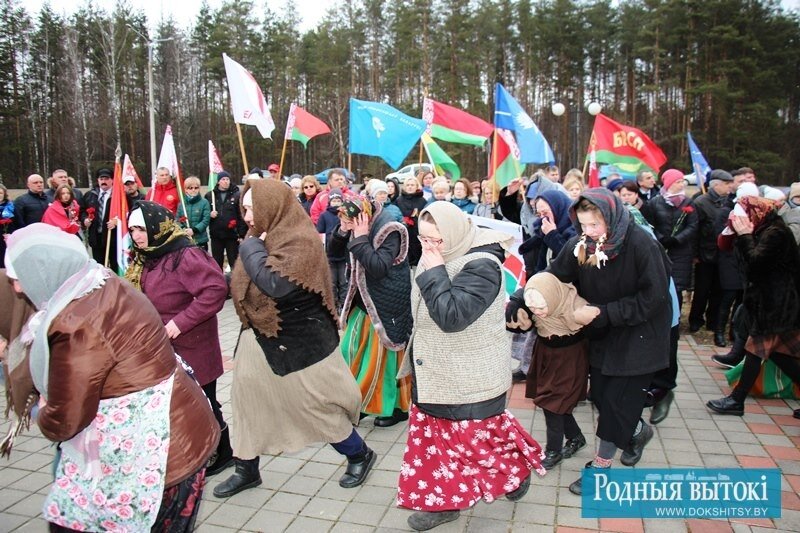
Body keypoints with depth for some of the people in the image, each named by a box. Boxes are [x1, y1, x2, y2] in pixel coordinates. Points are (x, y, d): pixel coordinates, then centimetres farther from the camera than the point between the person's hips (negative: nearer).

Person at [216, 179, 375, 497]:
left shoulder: (300, 241, -22)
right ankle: (246, 470, 33)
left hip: (299, 343, -8)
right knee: (248, 400, 13)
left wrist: (251, 247, -21)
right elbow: (246, 286, 15)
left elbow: (274, 284, -34)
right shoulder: (263, 237, 3)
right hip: (261, 338, 8)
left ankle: (360, 455, 29)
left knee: (315, 404, 6)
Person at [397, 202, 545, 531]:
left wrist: (434, 272, -28)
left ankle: (518, 468, 36)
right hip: (435, 373, 8)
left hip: (469, 379, -8)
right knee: (434, 434, 15)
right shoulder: (436, 257, 3)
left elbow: (451, 316, -33)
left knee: (476, 436, 8)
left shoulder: (481, 266, -24)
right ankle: (443, 500, 30)